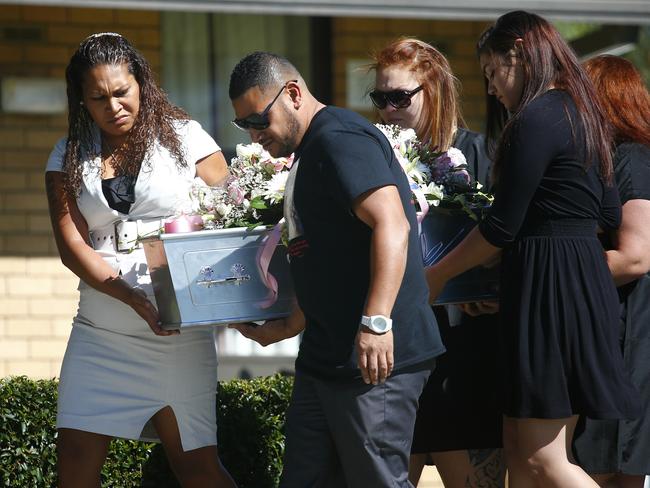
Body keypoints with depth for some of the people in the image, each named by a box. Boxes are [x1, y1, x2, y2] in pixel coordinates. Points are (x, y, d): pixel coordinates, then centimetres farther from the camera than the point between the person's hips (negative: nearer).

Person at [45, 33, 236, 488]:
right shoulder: (69, 158, 7)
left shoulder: (184, 137, 2)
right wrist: (136, 299, -17)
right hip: (99, 333, 3)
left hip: (179, 334, -3)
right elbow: (72, 244, -2)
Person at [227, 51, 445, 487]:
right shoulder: (308, 153, 20)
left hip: (376, 356, -11)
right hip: (325, 356, 11)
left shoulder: (339, 139, -12)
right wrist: (287, 328, 29)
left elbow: (391, 226, -24)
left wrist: (376, 323, -31)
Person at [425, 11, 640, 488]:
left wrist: (436, 276, -1)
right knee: (521, 448, 11)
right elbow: (610, 214, 21)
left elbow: (501, 227, -13)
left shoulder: (535, 120, -14)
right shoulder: (582, 114, 15)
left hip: (545, 288, -10)